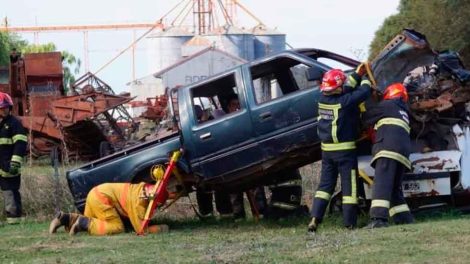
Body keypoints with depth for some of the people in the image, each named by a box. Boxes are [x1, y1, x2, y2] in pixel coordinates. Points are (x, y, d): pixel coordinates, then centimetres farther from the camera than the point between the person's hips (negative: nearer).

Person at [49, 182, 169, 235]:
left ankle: (66, 218, 4)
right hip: (101, 198, -10)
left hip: (96, 193, 10)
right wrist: (160, 228, -5)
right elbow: (141, 229, -18)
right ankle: (84, 223, -16)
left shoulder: (145, 187, 6)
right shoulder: (139, 201, -19)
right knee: (117, 227, -16)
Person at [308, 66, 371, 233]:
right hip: (345, 149, -6)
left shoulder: (323, 99, 2)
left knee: (325, 184, 11)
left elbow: (345, 91, 18)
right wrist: (365, 80, 9)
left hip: (326, 150, 6)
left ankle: (315, 219, -1)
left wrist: (357, 74, 22)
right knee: (349, 186, 2)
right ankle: (350, 223, 2)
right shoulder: (344, 101, -18)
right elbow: (364, 92, -13)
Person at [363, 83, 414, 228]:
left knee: (381, 182, -19)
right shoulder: (404, 112, 35)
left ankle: (379, 218, -33)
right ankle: (405, 219, 7)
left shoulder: (388, 105, 11)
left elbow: (367, 117, 17)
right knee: (395, 187, 15)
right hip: (404, 150, 8)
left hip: (388, 147, -8)